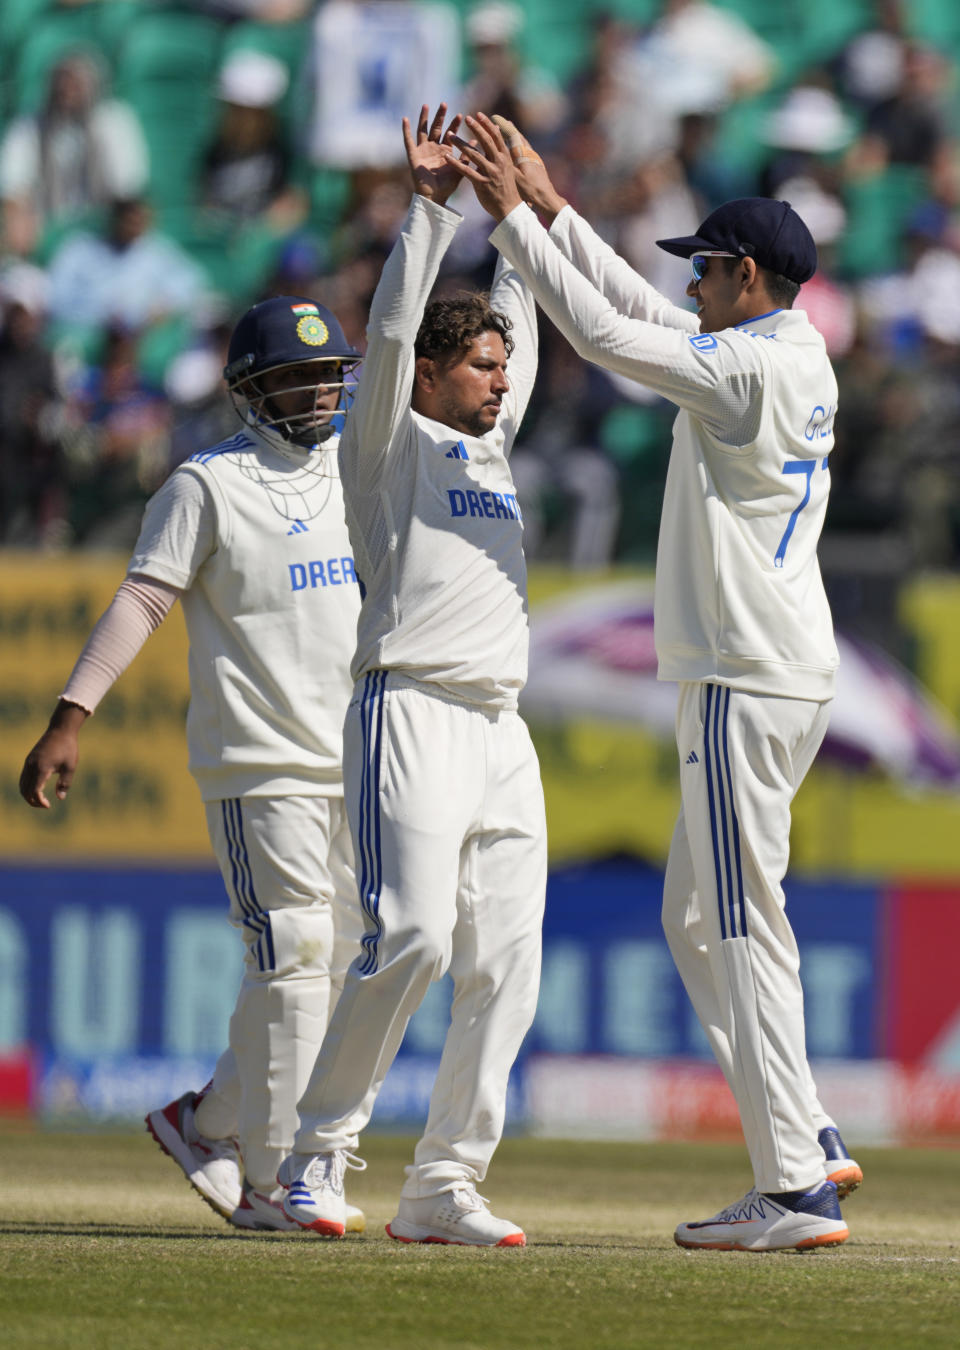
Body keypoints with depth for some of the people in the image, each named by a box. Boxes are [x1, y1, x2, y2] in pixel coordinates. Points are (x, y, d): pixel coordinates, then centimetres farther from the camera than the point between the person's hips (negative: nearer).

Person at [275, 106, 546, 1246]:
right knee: (413, 937, -19)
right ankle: (321, 1150, -7)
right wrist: (429, 205, -13)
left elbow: (520, 320, 30)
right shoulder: (389, 447, 3)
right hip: (409, 714, -7)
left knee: (505, 962, -1)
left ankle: (444, 1187, 2)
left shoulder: (491, 448, 22)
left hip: (500, 731, 8)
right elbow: (390, 332, -11)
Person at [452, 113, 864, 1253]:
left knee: (742, 927, -10)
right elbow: (643, 316, 24)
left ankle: (795, 1191, -13)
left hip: (747, 682, -10)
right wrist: (550, 207, 24)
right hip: (780, 677, 10)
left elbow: (602, 334, -13)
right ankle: (807, 1144, 12)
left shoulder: (751, 368, -15)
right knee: (698, 919, 16)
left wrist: (514, 218, -6)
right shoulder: (797, 361, 14)